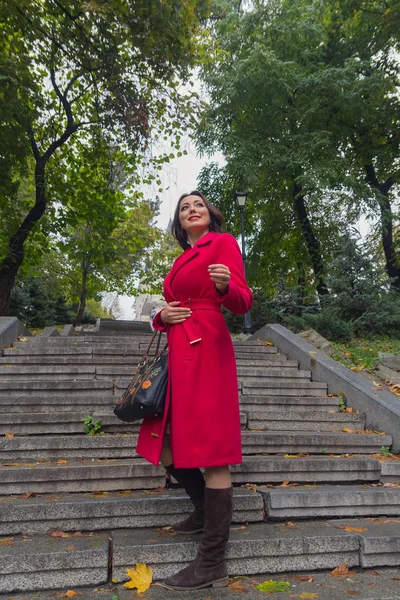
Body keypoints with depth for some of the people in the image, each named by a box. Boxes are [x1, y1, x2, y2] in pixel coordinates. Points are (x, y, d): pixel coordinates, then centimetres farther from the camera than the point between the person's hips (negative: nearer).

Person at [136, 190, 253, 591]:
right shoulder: (183, 258, 22)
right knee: (164, 442, 14)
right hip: (179, 353, 9)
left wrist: (225, 286, -30)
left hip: (206, 351, -8)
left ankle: (212, 564, 6)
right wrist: (162, 316, -1)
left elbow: (242, 303, -9)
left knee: (210, 450, -6)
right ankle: (205, 511, 36)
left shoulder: (223, 242, 1)